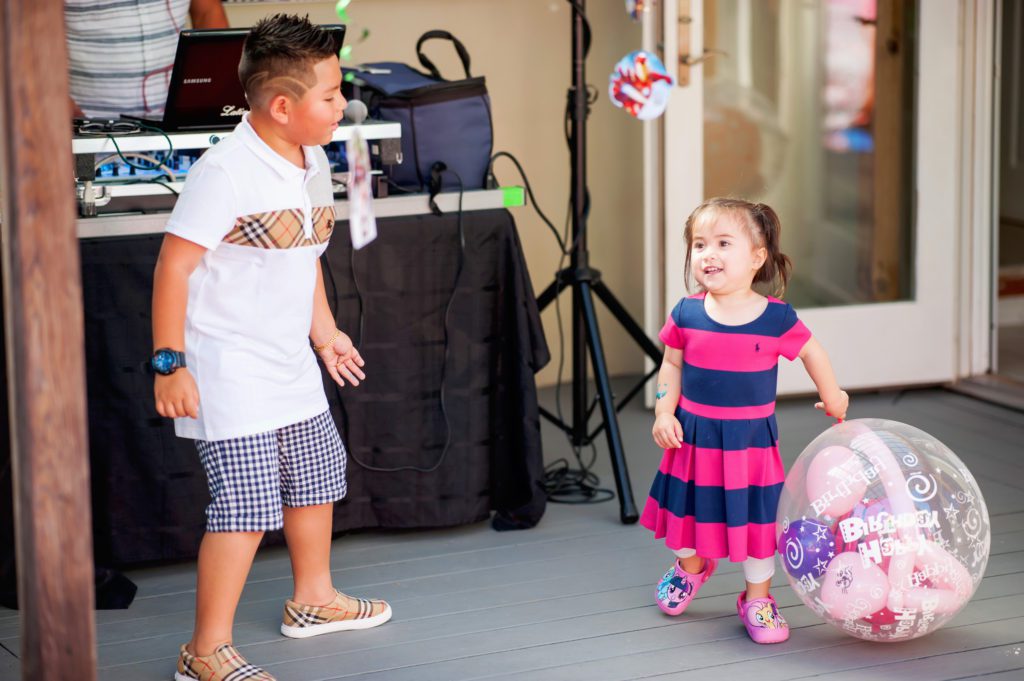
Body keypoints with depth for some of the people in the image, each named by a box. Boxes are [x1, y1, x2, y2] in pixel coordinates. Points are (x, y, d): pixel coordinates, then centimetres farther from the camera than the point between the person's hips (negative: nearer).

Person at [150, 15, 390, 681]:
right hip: (229, 370, -9)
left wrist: (324, 330, 27)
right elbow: (174, 266, -20)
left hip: (291, 364, 9)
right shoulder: (224, 171, -21)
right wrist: (170, 363, -20)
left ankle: (314, 598, 44)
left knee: (317, 476, 22)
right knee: (247, 502, -13)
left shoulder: (314, 164, 6)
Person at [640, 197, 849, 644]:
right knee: (690, 508, 18)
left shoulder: (776, 319, -14)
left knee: (758, 519, 5)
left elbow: (811, 353, 3)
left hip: (751, 440, -2)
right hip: (694, 437, 2)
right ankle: (691, 567, 48)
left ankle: (757, 600, 25)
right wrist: (664, 414, -7)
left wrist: (832, 398, 16)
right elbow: (671, 366, 4)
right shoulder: (686, 315, -9)